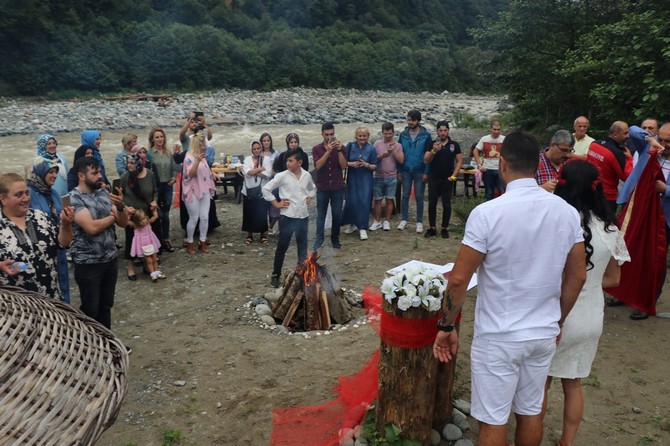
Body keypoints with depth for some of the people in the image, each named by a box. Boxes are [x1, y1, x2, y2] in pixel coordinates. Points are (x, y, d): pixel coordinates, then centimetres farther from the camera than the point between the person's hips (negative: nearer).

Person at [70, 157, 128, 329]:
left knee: (106, 304, 18)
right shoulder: (74, 198, -14)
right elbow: (91, 227, -25)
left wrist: (120, 206, -19)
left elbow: (123, 223, 2)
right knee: (90, 309, 7)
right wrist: (112, 216, -8)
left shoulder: (104, 193, 5)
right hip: (88, 263, -6)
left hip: (110, 259, 6)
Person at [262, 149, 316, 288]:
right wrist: (276, 203, -8)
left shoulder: (307, 175, 3)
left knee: (303, 246, 11)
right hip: (287, 216, -4)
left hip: (303, 215, 4)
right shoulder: (282, 176, -9)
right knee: (282, 246, 3)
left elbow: (312, 188, 24)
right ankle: (275, 275, 14)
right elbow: (266, 189, -6)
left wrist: (310, 198, 8)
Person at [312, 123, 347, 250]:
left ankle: (335, 238, 18)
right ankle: (319, 239, 9)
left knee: (337, 214, 5)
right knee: (321, 214, 4)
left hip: (338, 187, 1)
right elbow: (318, 165, -15)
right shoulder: (316, 149, -1)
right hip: (322, 187, -1)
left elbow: (344, 166, -8)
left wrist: (339, 150, -20)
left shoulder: (340, 147, 1)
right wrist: (328, 151, -23)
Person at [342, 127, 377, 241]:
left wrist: (366, 164, -19)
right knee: (351, 202, 3)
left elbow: (374, 167, 0)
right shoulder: (350, 146, -1)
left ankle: (363, 228, 2)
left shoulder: (371, 149, -2)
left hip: (365, 180, -1)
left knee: (364, 202, -5)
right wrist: (351, 164, -17)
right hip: (352, 179, 1)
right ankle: (352, 224, 26)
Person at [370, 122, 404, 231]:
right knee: (377, 200, 5)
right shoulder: (377, 143, 0)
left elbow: (401, 160, -6)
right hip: (378, 177, 0)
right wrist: (381, 156, -21)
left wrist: (394, 150, -15)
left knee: (389, 200, 5)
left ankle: (386, 221, 16)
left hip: (392, 178, 0)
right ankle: (377, 221, 15)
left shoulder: (398, 145, 2)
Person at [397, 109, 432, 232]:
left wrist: (426, 172, -10)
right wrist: (399, 171, 2)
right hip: (406, 171, 2)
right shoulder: (403, 134, 1)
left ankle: (419, 222, 13)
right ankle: (404, 219, 19)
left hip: (420, 171, -2)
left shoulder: (426, 135, -6)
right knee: (405, 195, 8)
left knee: (419, 197, 5)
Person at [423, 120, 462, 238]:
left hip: (448, 179, 0)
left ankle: (445, 228, 12)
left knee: (446, 204, 3)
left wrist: (454, 175, -5)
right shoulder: (432, 144, 2)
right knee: (432, 203, 2)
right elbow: (426, 161, -4)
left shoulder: (454, 144, 2)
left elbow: (459, 160, 4)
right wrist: (433, 151, -21)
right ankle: (432, 228, 11)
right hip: (434, 178, 0)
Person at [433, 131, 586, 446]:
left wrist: (446, 327, -3)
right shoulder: (567, 212, -3)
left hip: (498, 336, -5)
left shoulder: (487, 213, -19)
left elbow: (459, 279, -17)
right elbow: (577, 276, 5)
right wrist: (557, 321, 18)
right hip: (544, 333, 5)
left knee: (493, 420, 10)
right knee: (531, 411, 22)